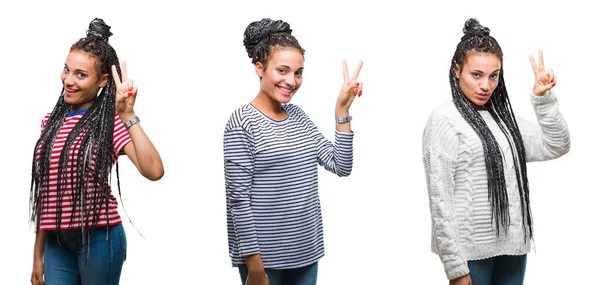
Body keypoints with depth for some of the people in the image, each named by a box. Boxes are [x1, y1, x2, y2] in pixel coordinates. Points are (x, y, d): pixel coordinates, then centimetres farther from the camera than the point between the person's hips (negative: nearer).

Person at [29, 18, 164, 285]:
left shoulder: (110, 121, -7)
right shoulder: (51, 122, 8)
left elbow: (153, 171, -25)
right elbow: (44, 193, 13)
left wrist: (127, 116, -27)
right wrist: (38, 254, 13)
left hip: (98, 239, -4)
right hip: (56, 243, 5)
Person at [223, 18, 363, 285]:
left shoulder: (298, 117, 9)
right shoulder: (242, 123, -12)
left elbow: (341, 166, 5)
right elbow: (238, 199, -14)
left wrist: (342, 110, -2)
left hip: (305, 253, 6)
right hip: (264, 256, -6)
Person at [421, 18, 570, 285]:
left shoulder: (502, 116, 11)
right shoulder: (444, 120, -9)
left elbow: (557, 147, 10)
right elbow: (440, 199, -12)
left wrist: (544, 100, -4)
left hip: (512, 245, 6)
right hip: (472, 251, -6)